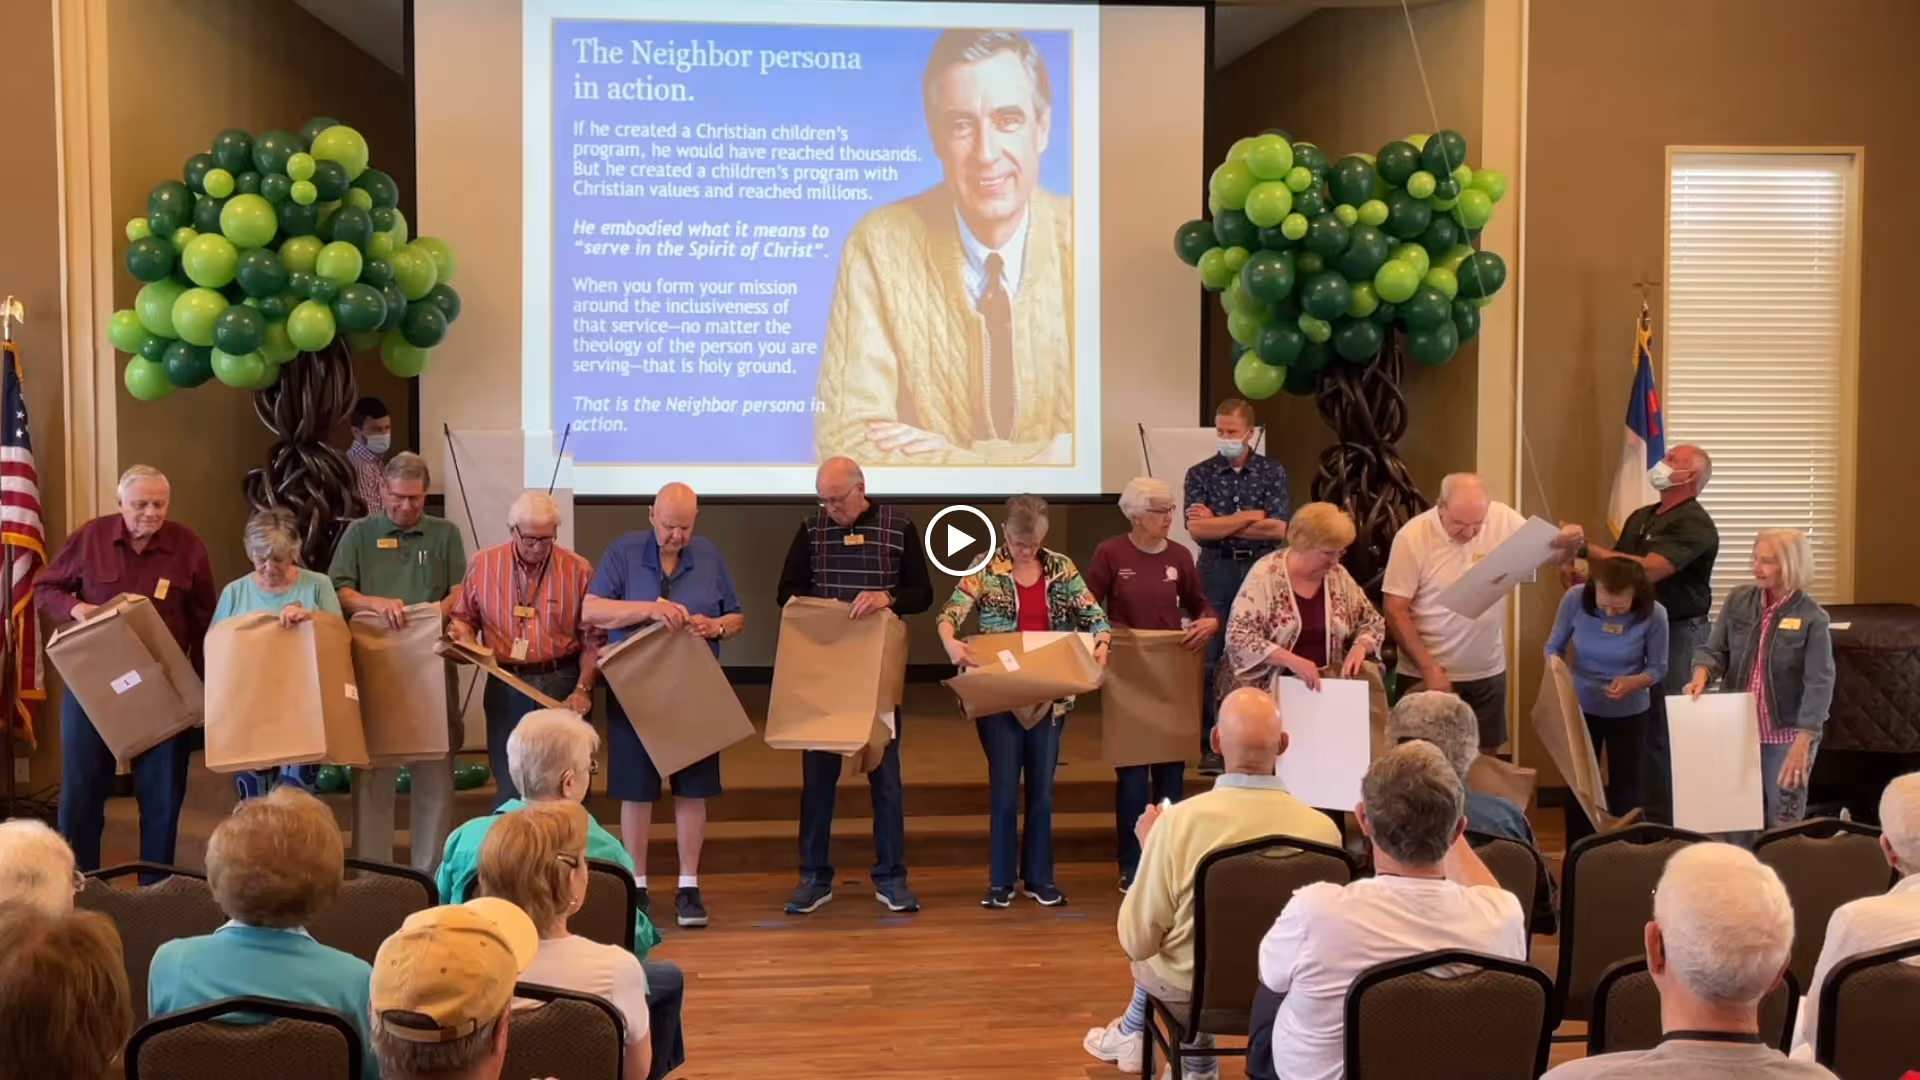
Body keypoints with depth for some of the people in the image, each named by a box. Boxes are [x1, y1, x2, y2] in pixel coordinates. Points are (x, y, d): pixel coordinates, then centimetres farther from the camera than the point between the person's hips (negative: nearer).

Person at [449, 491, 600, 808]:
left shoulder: (578, 569, -3)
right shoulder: (483, 564, 0)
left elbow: (592, 638, -1)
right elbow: (464, 617, 12)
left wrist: (583, 689, -9)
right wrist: (461, 633, -11)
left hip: (561, 684, -1)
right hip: (506, 687, 1)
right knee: (509, 785, 6)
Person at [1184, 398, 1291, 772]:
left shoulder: (1273, 472, 4)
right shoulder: (1199, 474, 4)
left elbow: (1277, 529, -8)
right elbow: (1197, 530, -9)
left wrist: (1219, 524, -8)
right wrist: (1248, 517, -8)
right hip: (1216, 571, 0)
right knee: (1209, 659, 0)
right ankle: (1209, 746, 7)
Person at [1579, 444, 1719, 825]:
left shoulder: (1694, 524, -13)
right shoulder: (1640, 517, 15)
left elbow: (1647, 570, -26)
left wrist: (1588, 549, -25)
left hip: (1677, 634, -8)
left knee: (1662, 729, -4)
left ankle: (1664, 821, 4)